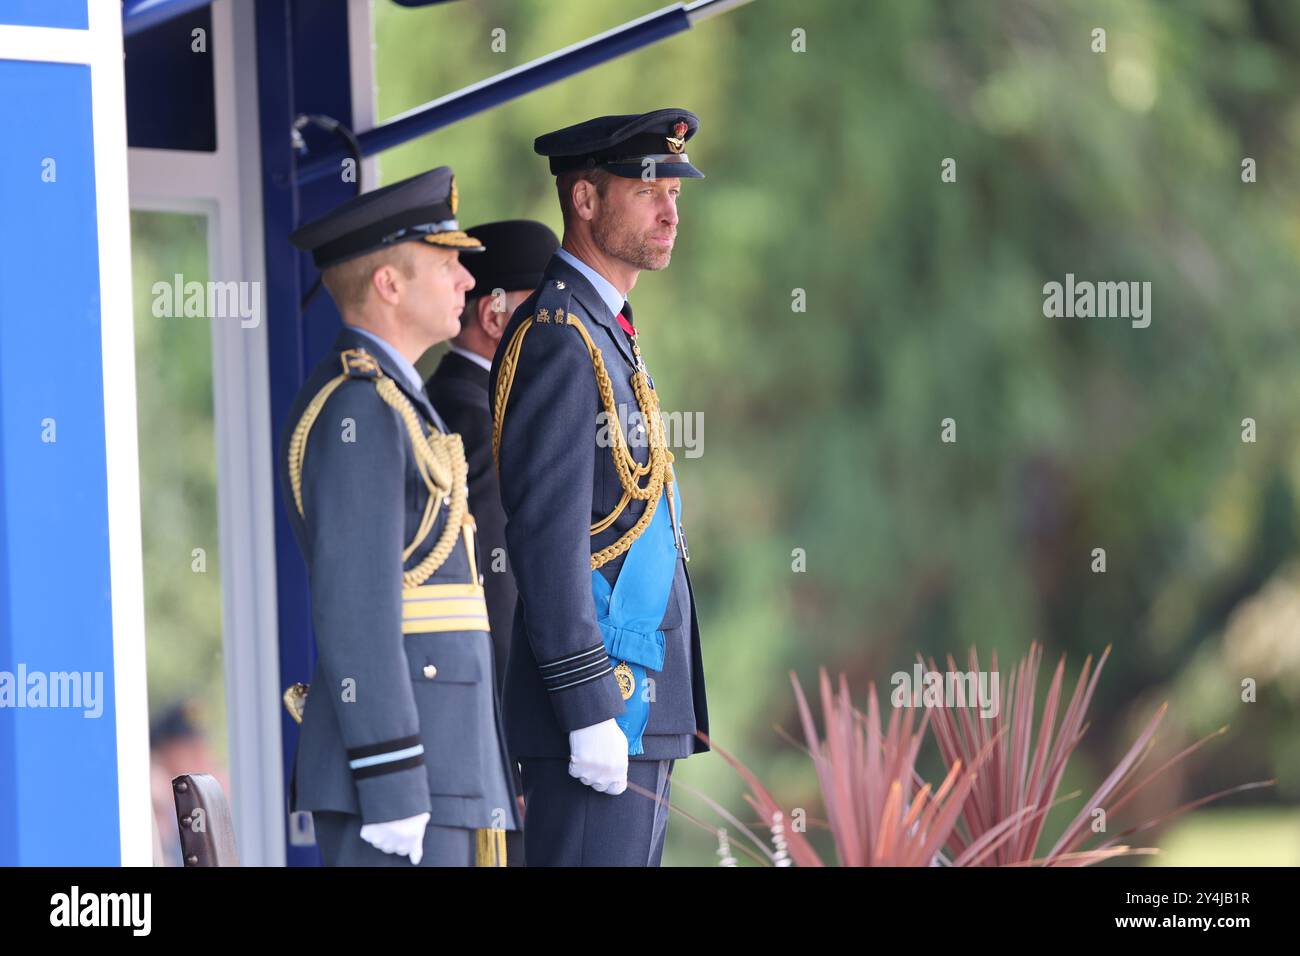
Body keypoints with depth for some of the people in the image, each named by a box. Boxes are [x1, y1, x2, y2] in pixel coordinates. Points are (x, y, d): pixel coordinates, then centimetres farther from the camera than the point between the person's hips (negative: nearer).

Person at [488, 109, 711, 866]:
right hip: (603, 695, -10)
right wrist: (590, 711, -22)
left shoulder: (604, 335, 19)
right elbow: (547, 536, -19)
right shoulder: (557, 337, -13)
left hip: (634, 709, 10)